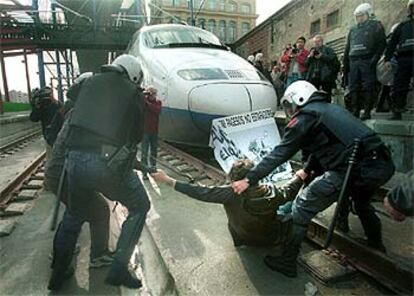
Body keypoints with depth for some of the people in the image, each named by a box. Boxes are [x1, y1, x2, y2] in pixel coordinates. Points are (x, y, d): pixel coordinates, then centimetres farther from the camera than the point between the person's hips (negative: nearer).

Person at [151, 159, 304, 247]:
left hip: (245, 240, 0)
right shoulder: (273, 193, -25)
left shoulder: (231, 194, -33)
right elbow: (291, 189, -4)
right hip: (274, 239, 1)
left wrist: (168, 180, -25)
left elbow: (201, 192, -30)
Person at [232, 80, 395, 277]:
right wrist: (307, 170, 47)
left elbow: (280, 154, -6)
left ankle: (287, 262, 13)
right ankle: (376, 244, 57)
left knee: (303, 207, 4)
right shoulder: (331, 108, 24)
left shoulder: (305, 116, -1)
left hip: (356, 170, -9)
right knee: (361, 200, 38)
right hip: (384, 165, 9)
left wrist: (249, 180, -4)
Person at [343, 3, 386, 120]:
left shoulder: (376, 25, 11)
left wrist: (375, 58, -14)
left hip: (367, 61, -5)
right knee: (353, 88, 0)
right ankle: (355, 111, 5)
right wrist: (345, 64, 13)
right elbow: (347, 48, 23)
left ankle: (367, 111, -6)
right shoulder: (353, 30, 25)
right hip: (353, 61, 5)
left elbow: (381, 43, 1)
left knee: (368, 87, -8)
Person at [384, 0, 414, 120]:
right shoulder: (403, 25, 22)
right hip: (404, 58, 1)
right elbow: (392, 43, 16)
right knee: (399, 87, -3)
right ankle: (397, 113, 0)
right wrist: (387, 59, 4)